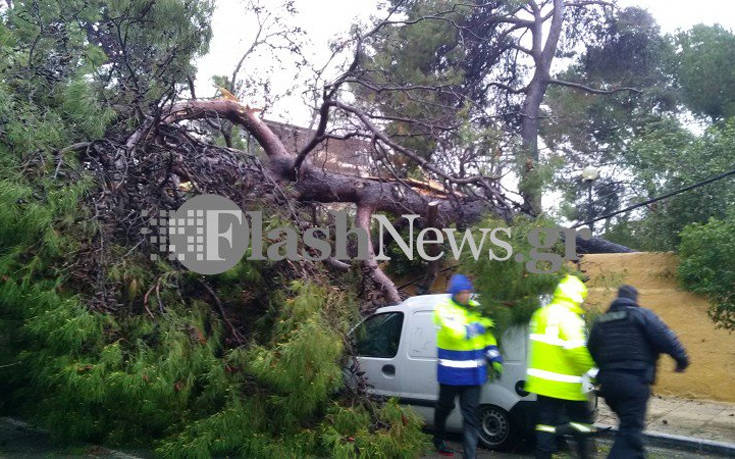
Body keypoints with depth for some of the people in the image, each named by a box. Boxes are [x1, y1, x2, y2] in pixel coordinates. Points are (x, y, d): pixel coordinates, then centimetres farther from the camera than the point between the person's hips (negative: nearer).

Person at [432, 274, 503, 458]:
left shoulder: (476, 308, 7)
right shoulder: (444, 310, -12)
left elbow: (487, 337, 15)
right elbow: (456, 332, -28)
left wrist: (495, 358, 7)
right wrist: (480, 325, -18)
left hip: (473, 372, 4)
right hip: (451, 372, -4)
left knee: (471, 413, 2)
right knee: (445, 407, 16)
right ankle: (438, 440, 41)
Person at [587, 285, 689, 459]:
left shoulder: (600, 321, 17)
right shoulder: (641, 314, -1)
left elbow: (591, 352, 20)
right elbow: (665, 337, -11)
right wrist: (681, 357, -1)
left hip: (607, 381, 6)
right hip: (634, 381, -6)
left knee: (628, 425, 23)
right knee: (630, 430, -5)